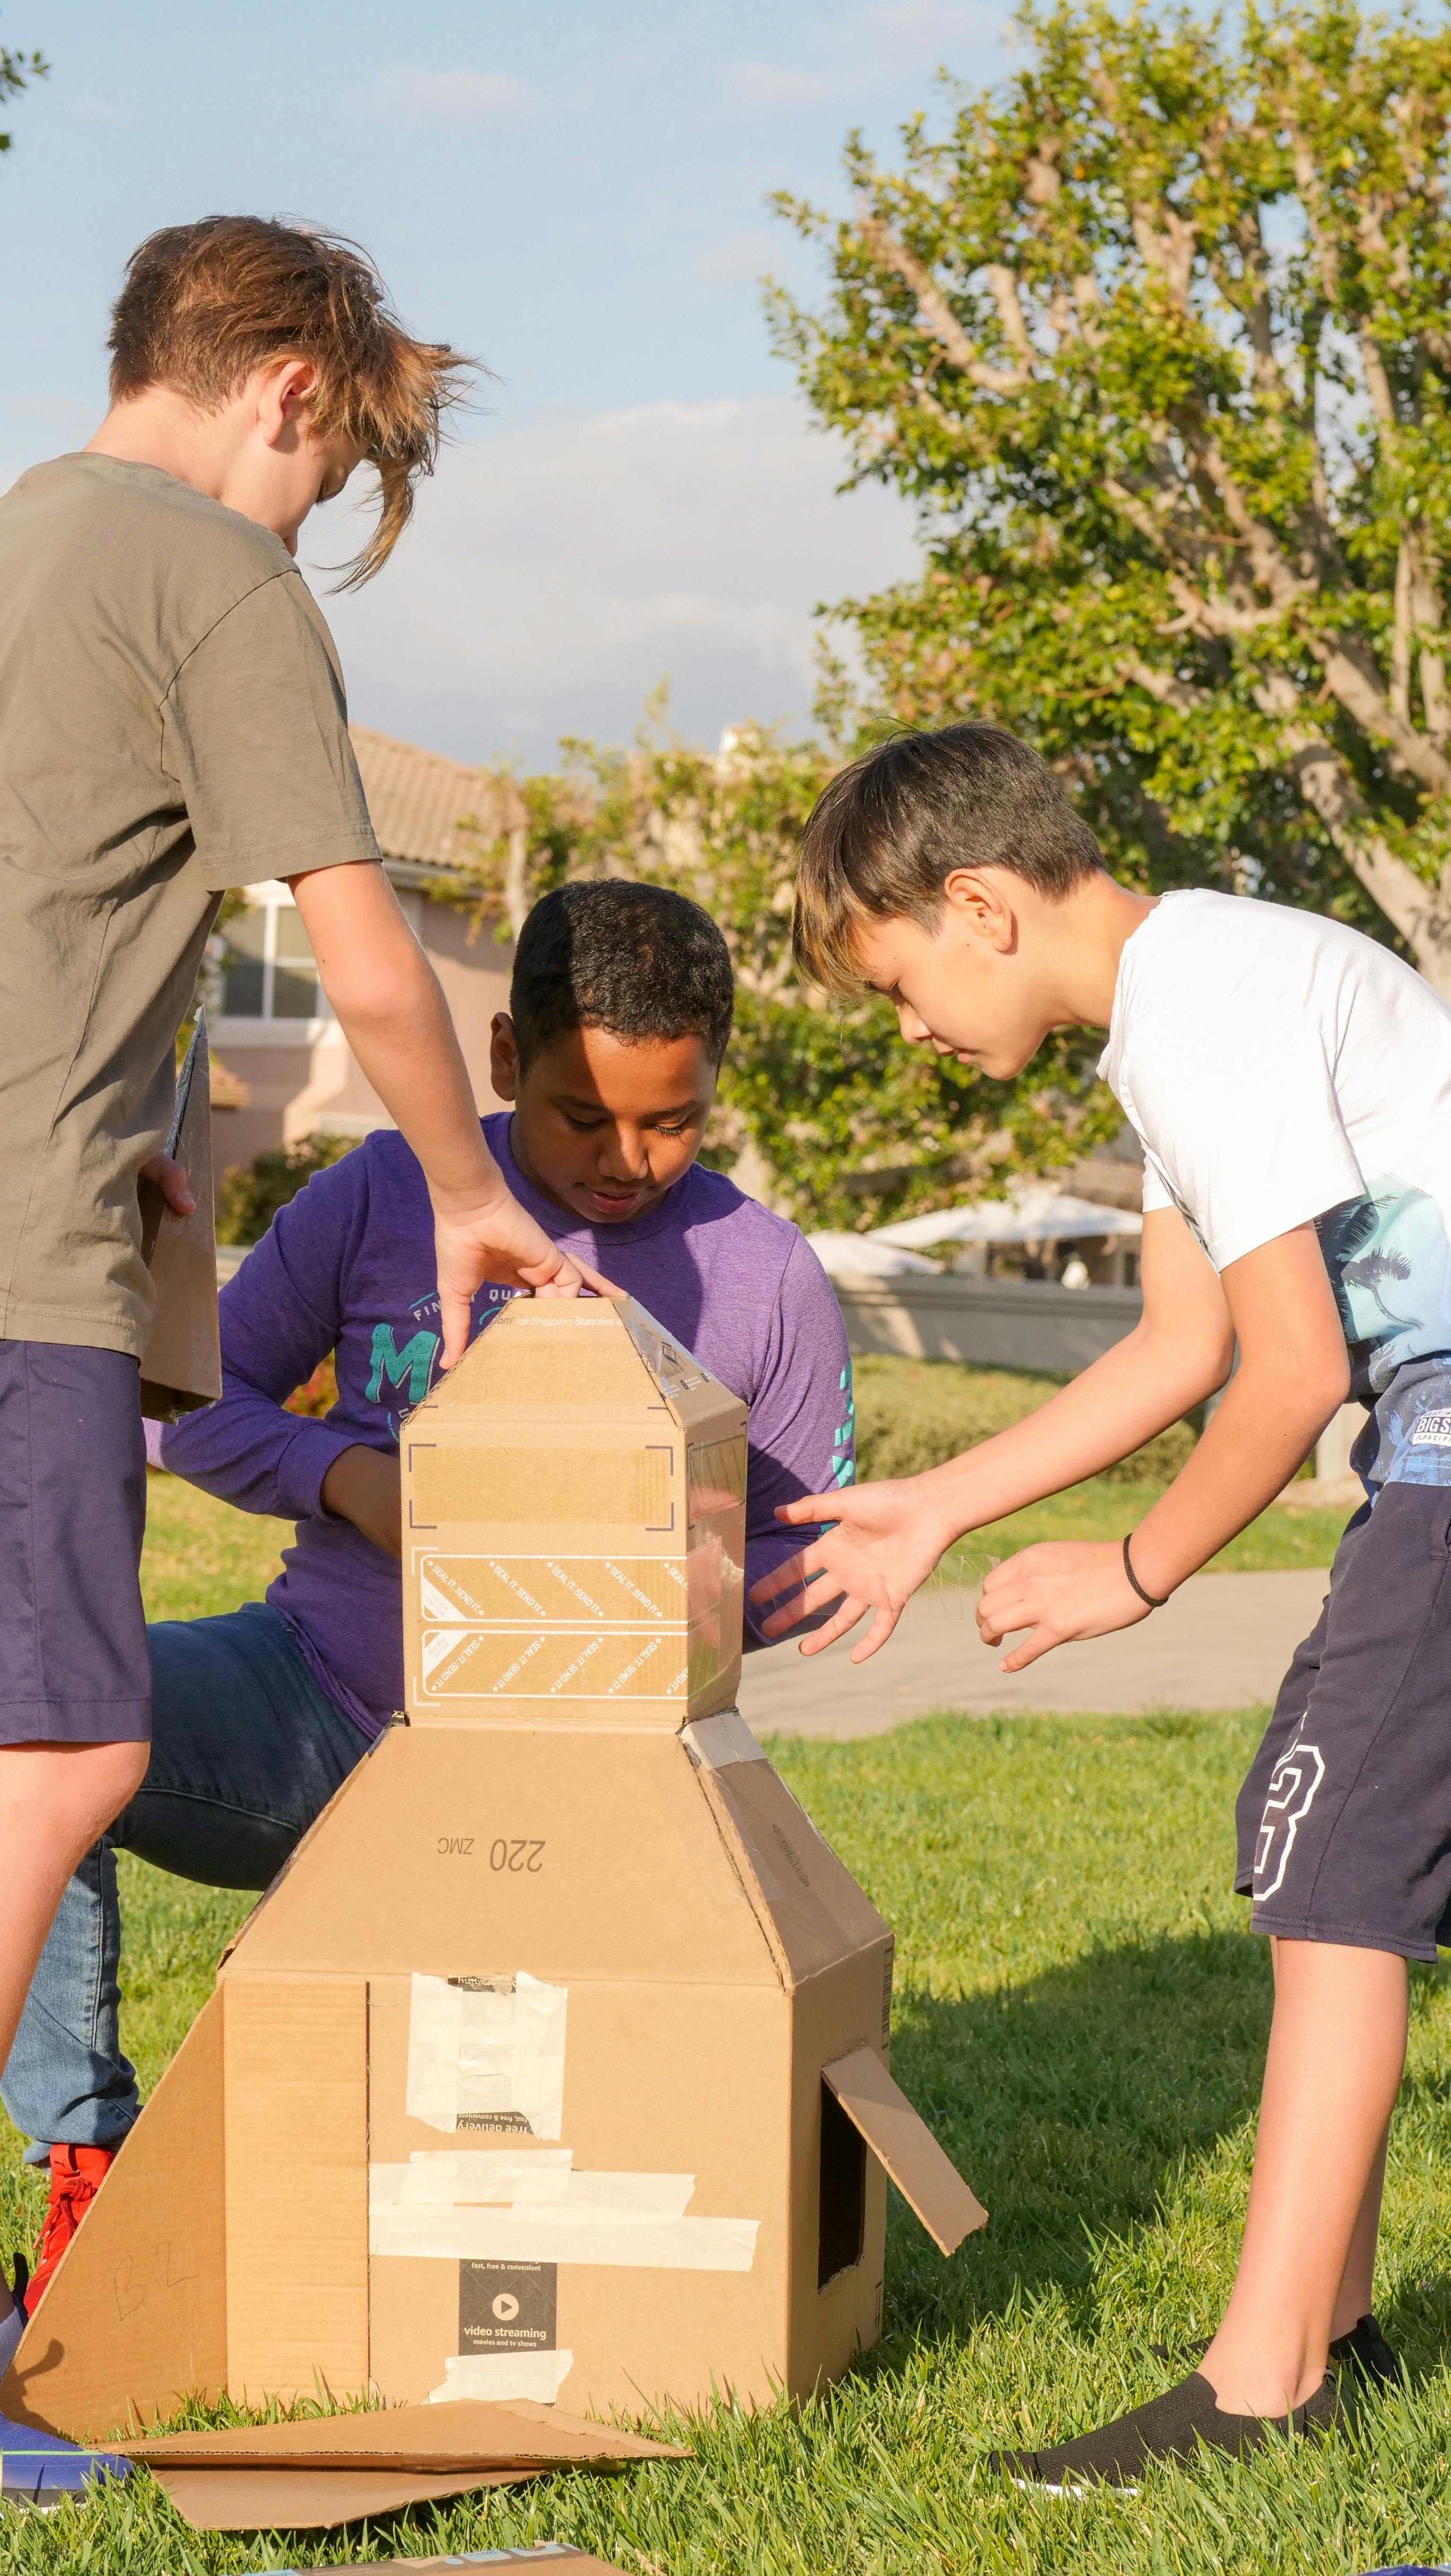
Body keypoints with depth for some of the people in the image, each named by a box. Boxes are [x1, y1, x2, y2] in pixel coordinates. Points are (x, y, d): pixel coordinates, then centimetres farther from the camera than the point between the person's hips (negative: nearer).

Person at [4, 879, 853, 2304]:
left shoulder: (769, 1287, 1)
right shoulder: (387, 1194, 2)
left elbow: (799, 1566, 7)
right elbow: (199, 1402, 9)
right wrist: (347, 1474, -12)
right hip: (310, 1698, 1)